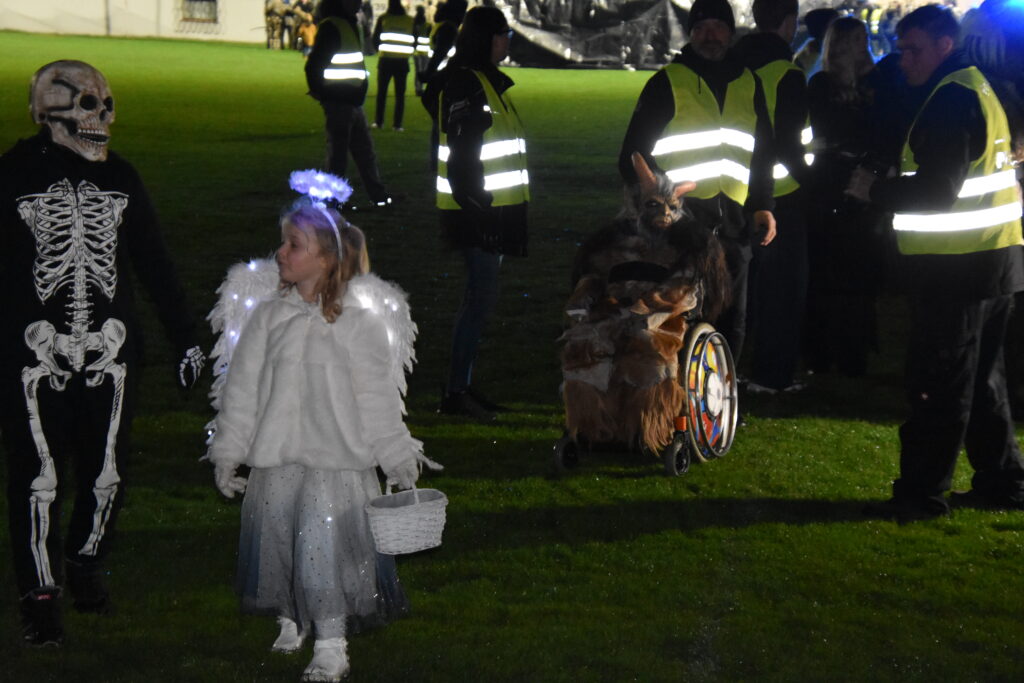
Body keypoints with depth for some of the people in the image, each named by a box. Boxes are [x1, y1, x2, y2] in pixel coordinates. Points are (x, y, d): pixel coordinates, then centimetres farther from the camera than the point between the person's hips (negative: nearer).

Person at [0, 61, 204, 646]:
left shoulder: (120, 178, 9)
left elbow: (155, 264, 16)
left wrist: (186, 336, 16)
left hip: (111, 352, 4)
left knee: (106, 470, 8)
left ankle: (86, 563, 31)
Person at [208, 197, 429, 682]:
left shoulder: (359, 322, -5)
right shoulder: (268, 317, 4)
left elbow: (378, 398, 1)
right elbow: (242, 388, 7)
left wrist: (399, 460, 5)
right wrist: (227, 452, 7)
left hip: (337, 462, -4)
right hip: (275, 460, 4)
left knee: (324, 549, -7)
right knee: (278, 544, 11)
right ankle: (291, 623, 33)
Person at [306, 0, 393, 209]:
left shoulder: (350, 25, 14)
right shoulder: (331, 27, -15)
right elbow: (314, 65, -19)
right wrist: (320, 92, -11)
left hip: (353, 101, 9)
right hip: (338, 102, -9)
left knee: (365, 151, 14)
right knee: (338, 152, -1)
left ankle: (378, 196, 21)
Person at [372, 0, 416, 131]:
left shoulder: (383, 18, -3)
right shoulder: (409, 21, 1)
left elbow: (375, 39, -1)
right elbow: (414, 41, 6)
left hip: (385, 60, -1)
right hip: (402, 61, 1)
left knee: (381, 92, 9)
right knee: (400, 94, 4)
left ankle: (378, 121, 7)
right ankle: (397, 124, -1)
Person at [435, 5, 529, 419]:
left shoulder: (488, 82, 18)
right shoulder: (465, 83, -13)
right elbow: (462, 155, -20)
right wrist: (476, 205, -23)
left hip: (492, 209, 10)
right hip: (476, 211, -10)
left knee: (480, 295, 11)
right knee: (481, 294, -10)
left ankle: (462, 386, 17)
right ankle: (456, 392, -6)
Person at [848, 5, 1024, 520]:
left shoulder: (951, 100, -15)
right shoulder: (978, 90, 16)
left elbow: (938, 189, -21)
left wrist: (876, 189, -9)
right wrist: (890, 187, 13)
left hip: (956, 269, -10)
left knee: (938, 385, -5)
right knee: (982, 381, 17)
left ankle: (921, 493, 0)